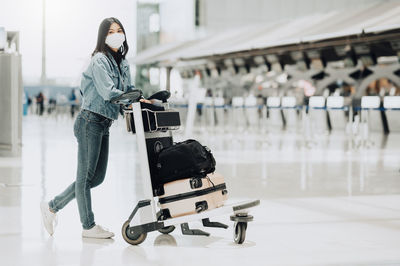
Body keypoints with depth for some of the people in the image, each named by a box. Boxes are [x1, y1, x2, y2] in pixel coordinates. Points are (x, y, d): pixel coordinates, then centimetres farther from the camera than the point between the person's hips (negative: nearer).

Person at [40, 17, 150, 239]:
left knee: (97, 177, 12)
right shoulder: (100, 61, -12)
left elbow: (129, 91, 16)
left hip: (103, 125, 10)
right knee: (86, 174, 1)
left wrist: (142, 99, -3)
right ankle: (88, 226, 10)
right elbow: (107, 92, -22)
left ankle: (52, 206, 22)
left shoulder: (122, 63, 15)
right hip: (90, 122, -9)